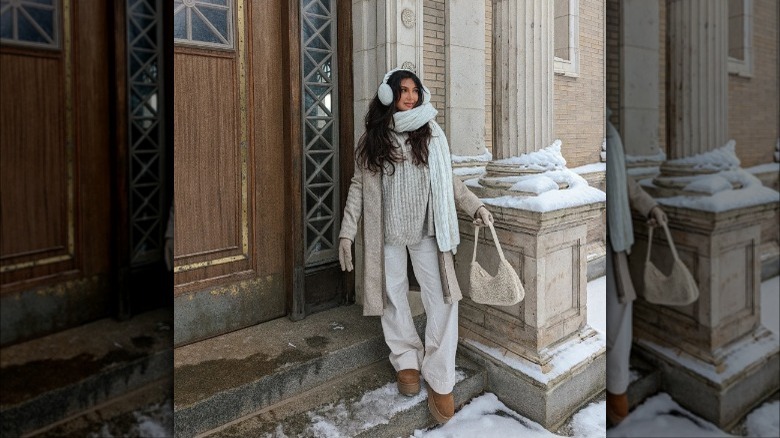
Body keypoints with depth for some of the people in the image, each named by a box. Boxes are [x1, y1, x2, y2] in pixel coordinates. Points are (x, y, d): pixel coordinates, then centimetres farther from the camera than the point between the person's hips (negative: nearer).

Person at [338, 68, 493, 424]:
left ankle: (439, 381, 8)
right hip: (387, 232, 0)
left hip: (426, 231, 0)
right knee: (392, 296, 10)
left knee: (443, 299, -4)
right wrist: (346, 232, 1)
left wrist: (475, 206, 0)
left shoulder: (431, 133, 4)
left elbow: (449, 180, 10)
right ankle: (406, 360, 31)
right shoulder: (372, 138, 3)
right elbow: (358, 186, 4)